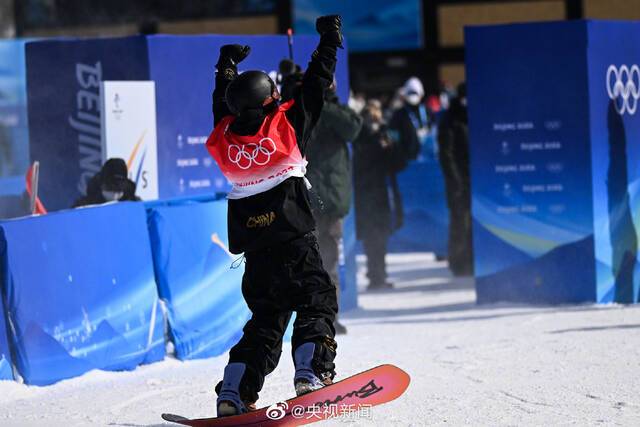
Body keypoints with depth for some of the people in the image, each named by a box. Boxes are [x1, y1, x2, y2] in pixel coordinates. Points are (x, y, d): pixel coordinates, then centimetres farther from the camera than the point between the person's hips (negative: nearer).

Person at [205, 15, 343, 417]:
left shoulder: (225, 135, 4)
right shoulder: (286, 124, -7)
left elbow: (222, 104, 24)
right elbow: (315, 88, 1)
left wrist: (227, 62, 40)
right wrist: (329, 40, 11)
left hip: (254, 251, 5)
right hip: (294, 244, -5)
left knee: (265, 321, 13)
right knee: (317, 303, 1)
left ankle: (233, 393, 1)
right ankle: (311, 372, -22)